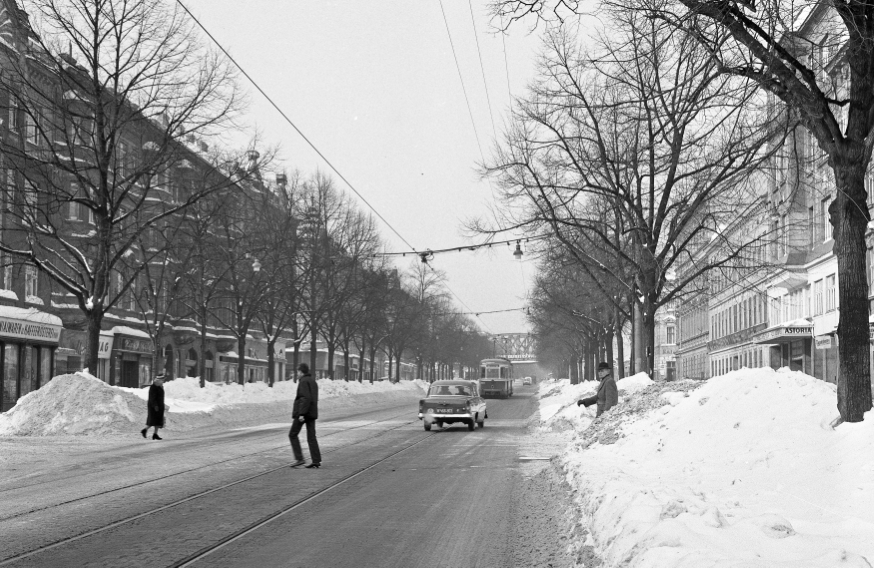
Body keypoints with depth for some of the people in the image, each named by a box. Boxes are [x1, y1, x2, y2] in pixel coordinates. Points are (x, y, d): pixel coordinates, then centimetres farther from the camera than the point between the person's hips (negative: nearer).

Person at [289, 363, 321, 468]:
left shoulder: (304, 382, -11)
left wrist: (301, 414, -25)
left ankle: (299, 459, -5)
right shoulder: (313, 381, 17)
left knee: (293, 434, 2)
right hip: (312, 413, 8)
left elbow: (306, 398, -22)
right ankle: (316, 460, -2)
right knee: (311, 437, 5)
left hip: (302, 413, -8)